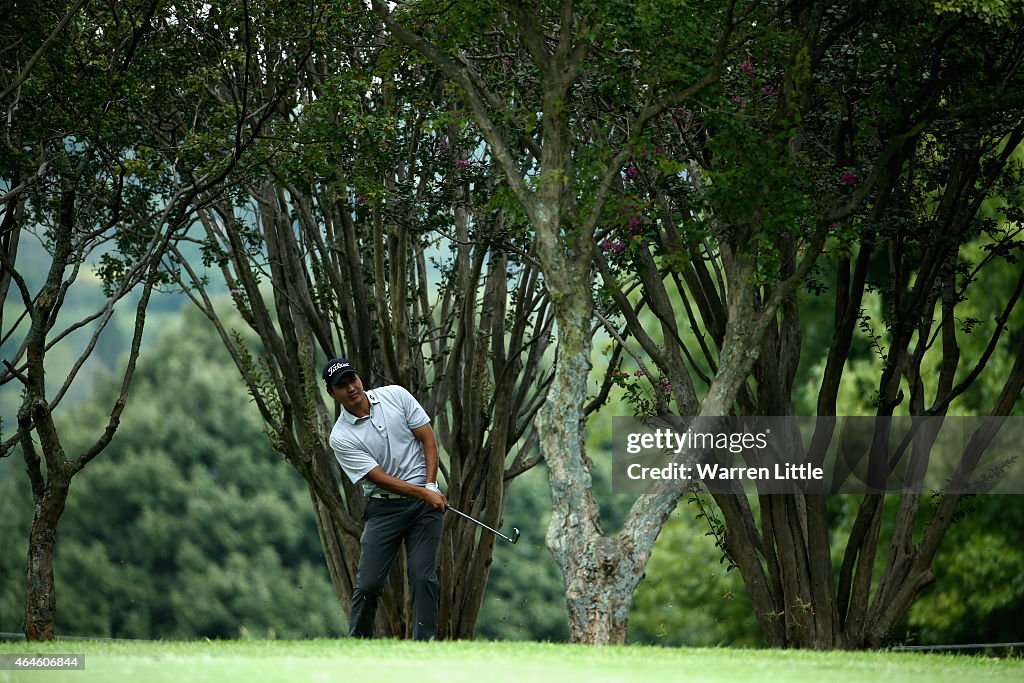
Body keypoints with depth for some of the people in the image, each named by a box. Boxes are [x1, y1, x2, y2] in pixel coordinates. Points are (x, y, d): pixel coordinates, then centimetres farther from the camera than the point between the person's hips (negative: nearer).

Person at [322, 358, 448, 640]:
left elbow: (428, 438, 1)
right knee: (368, 583, -7)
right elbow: (381, 478, -14)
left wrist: (431, 485, -11)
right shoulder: (341, 437, -9)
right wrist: (424, 494, -23)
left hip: (425, 502, 1)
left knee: (424, 578, -8)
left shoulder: (395, 395, -1)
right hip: (384, 507, -1)